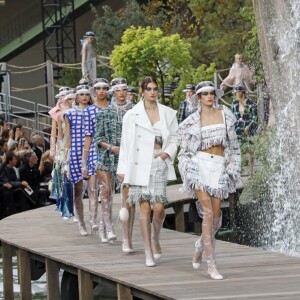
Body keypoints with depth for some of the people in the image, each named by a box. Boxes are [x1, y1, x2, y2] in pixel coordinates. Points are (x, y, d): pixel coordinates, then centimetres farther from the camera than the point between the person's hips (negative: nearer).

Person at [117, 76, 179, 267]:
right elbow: (126, 143, 5)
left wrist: (168, 152, -7)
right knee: (145, 208, -1)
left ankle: (155, 240, 19)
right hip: (140, 164, -1)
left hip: (160, 163, 1)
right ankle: (149, 253, 4)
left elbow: (174, 138, 13)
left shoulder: (168, 113, 9)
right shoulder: (132, 115, 4)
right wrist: (123, 169, 2)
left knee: (159, 207, -9)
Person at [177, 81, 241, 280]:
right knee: (208, 214, -13)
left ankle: (201, 245, 35)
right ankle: (212, 265, -13)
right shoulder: (192, 121, 4)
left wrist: (233, 166, 8)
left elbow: (233, 143, 13)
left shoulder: (224, 114, 9)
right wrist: (187, 172, -1)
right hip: (200, 165, -3)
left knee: (216, 216, 3)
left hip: (219, 167, 3)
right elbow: (185, 150, 10)